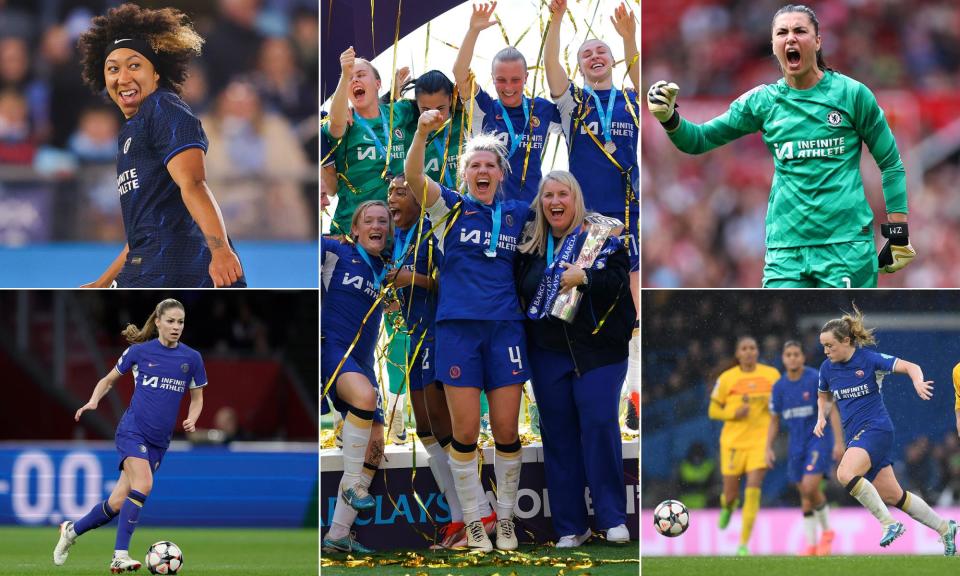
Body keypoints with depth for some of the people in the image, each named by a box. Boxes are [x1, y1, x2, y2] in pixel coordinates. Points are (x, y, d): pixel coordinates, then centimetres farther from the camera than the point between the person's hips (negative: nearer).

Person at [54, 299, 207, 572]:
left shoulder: (191, 358, 4)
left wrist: (191, 420, -6)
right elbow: (109, 379, 12)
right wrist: (93, 401, -7)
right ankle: (120, 556, -25)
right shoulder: (139, 351, -1)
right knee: (143, 485, -28)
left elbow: (197, 399, 14)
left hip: (159, 441, 4)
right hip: (133, 430, -4)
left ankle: (72, 530, 28)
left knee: (118, 503, 3)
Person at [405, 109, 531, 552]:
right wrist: (422, 133, -27)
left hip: (506, 328, 2)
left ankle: (505, 519, 16)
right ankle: (473, 523, 9)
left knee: (506, 430, 2)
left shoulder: (518, 215, 12)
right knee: (465, 430, -2)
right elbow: (413, 176, -12)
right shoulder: (450, 208, 5)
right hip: (458, 328, -2)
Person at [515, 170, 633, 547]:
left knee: (599, 425, -12)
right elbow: (520, 293, 19)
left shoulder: (601, 237, 0)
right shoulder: (530, 247, 11)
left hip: (597, 350, -4)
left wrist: (584, 278, -25)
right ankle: (570, 526, 7)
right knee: (558, 435, 3)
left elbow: (620, 282, -11)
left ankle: (612, 517, -3)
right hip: (548, 355, 4)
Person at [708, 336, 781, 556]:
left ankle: (744, 543, -8)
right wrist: (733, 413, -13)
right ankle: (728, 505, 45)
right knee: (731, 492, 4)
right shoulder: (727, 378, -1)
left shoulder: (772, 375, 2)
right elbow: (713, 411, 5)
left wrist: (772, 404, -7)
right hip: (733, 441, 0)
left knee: (753, 488, -14)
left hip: (760, 441, 0)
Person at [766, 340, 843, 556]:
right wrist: (768, 448, 5)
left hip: (819, 439, -5)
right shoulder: (779, 387, 5)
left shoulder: (816, 379, -10)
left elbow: (832, 410, -11)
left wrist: (839, 441, -17)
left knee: (810, 488, -19)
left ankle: (826, 531, 2)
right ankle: (811, 544, 12)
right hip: (797, 445, 5)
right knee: (805, 496, 5)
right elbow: (774, 420, 14)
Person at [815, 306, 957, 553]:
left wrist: (918, 382, -31)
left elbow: (911, 367, -9)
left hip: (876, 428, -7)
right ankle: (944, 528, 21)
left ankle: (889, 523, -22)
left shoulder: (869, 359, -10)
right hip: (855, 435, 7)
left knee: (845, 474, -30)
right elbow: (824, 397, 26)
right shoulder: (827, 368, 7)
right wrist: (821, 418, 6)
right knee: (892, 496, 7)